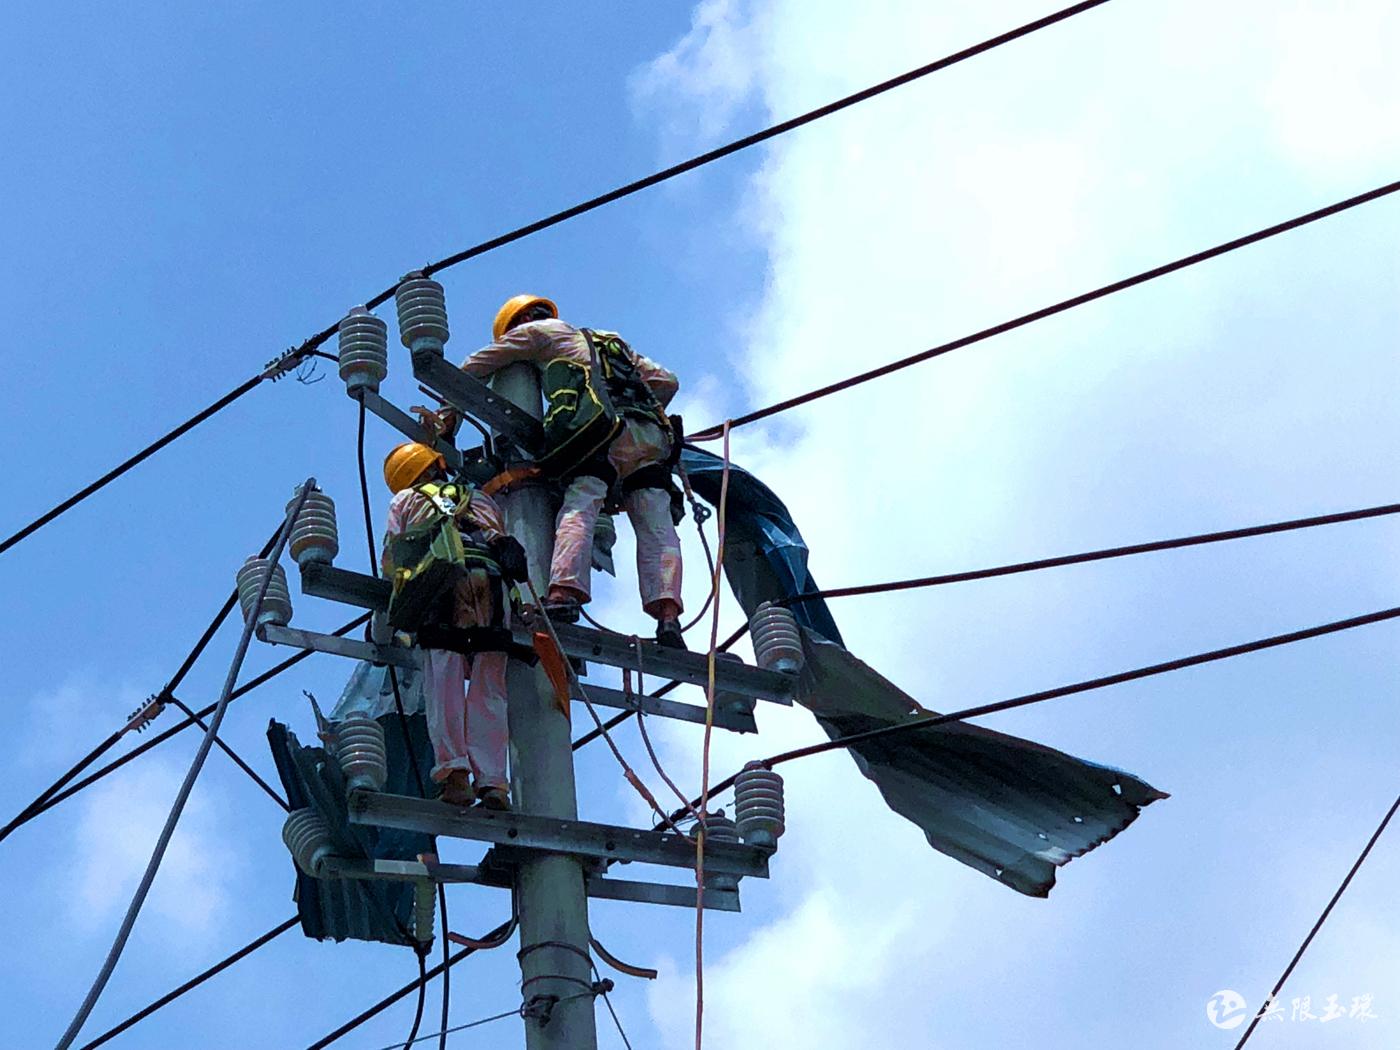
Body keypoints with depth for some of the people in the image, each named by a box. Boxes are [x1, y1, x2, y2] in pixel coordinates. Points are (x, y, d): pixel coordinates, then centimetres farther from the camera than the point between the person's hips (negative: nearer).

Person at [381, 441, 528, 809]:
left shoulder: (405, 501, 29)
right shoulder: (482, 500, 37)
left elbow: (391, 562, 24)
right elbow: (505, 544, 26)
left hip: (442, 579, -2)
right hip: (492, 580, 2)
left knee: (443, 681, -9)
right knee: (489, 689, -3)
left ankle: (454, 770, -25)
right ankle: (492, 780, -17)